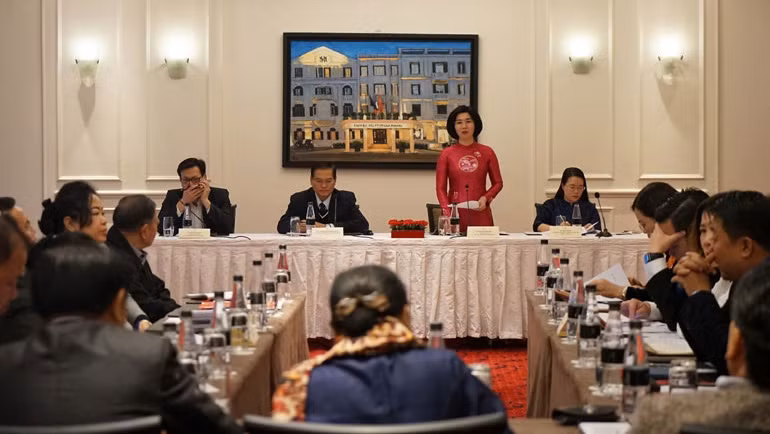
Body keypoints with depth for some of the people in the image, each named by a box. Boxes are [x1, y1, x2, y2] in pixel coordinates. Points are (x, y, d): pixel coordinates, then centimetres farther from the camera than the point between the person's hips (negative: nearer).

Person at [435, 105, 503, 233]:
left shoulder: (487, 152, 6)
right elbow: (440, 188, 1)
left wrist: (486, 198, -7)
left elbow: (498, 183, 12)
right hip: (456, 214, -1)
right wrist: (447, 213, -12)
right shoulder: (446, 154, 3)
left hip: (480, 214, 1)